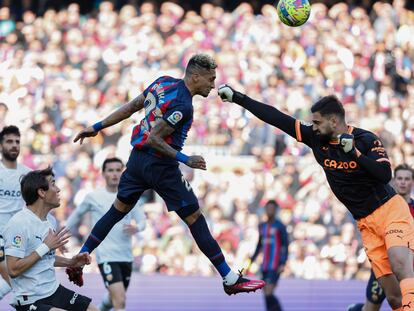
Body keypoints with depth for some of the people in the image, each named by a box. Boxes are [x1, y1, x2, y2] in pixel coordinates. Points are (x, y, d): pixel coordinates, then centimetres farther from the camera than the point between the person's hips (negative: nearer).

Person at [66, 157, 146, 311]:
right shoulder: (93, 197, -3)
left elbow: (142, 220, 6)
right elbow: (77, 214, 14)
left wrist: (136, 228, -17)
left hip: (126, 256, 5)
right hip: (106, 256, -5)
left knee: (115, 298, 20)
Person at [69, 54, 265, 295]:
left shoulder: (164, 82, 3)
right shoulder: (182, 105, -22)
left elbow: (130, 108, 10)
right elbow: (154, 139, -23)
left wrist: (97, 127, 17)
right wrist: (186, 160, -19)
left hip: (138, 158, 8)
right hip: (160, 165, -8)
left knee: (117, 211, 20)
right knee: (195, 219, -2)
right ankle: (231, 280, 1)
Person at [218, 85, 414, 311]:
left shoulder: (366, 140, -10)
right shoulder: (316, 138, 3)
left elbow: (385, 174, -19)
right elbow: (276, 118, 2)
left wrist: (354, 153, -23)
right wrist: (237, 98, 1)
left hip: (390, 211, -5)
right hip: (366, 223, 5)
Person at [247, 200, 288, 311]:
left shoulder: (280, 226, -5)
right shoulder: (262, 226, 14)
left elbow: (285, 246, -8)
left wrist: (283, 264, -18)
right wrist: (251, 261, 19)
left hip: (275, 267, -7)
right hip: (265, 266, 7)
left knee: (268, 294, -17)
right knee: (266, 294, 4)